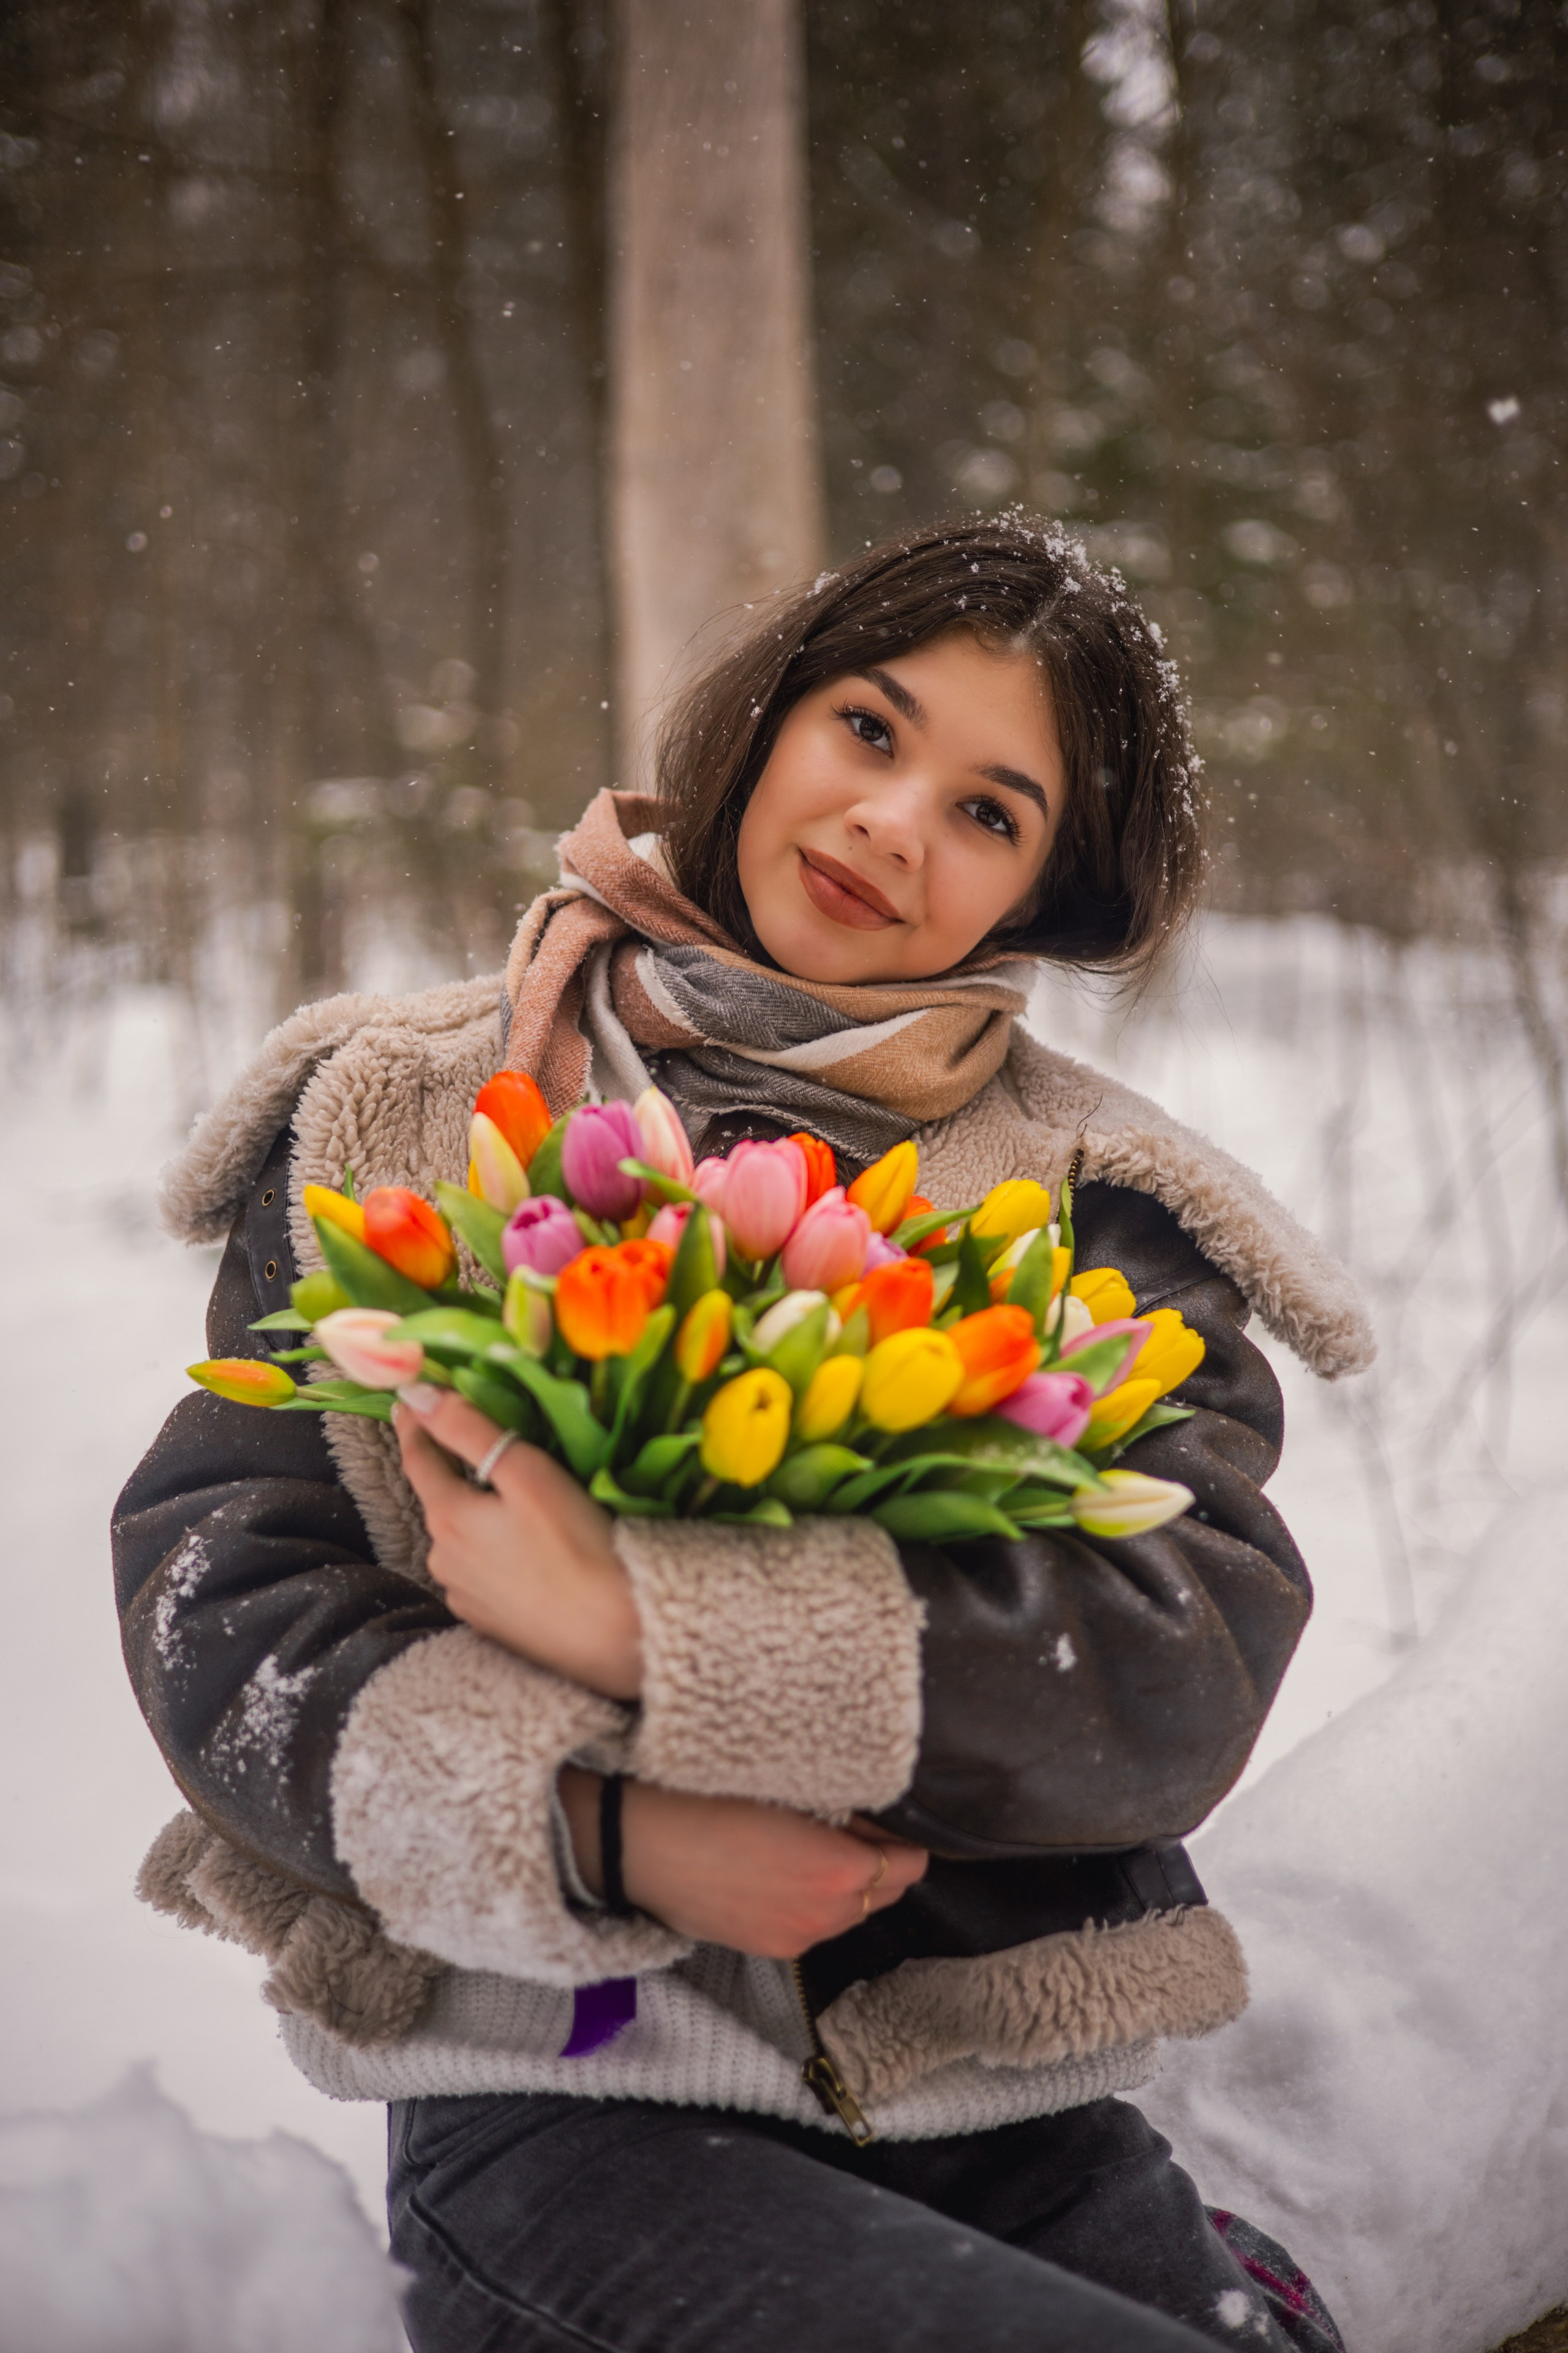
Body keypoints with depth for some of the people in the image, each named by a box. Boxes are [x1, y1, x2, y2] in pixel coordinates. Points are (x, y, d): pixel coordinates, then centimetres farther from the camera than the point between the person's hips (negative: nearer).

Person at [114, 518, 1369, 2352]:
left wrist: (640, 1619, -21)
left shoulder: (1093, 1211, 4)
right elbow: (210, 1577, -2)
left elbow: (1191, 1660, -11)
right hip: (561, 2115, -2)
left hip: (1008, 2131, 2)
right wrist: (603, 1831, -17)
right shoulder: (406, 1118, 6)